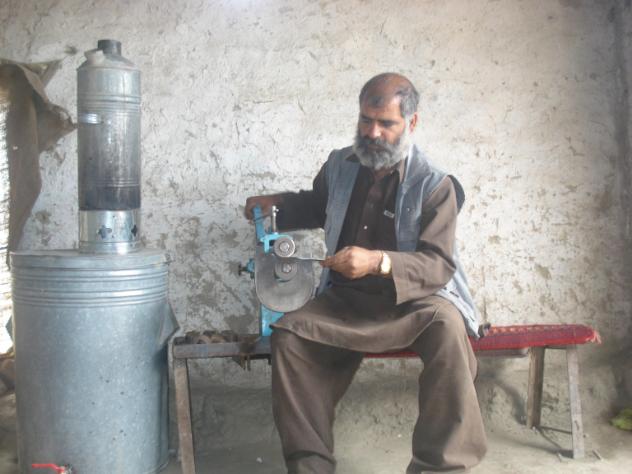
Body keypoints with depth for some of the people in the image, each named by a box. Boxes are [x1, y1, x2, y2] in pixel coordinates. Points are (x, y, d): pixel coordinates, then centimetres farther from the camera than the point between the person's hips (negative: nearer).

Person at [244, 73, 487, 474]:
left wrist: (378, 261, -35)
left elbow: (439, 265, -18)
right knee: (289, 334, -21)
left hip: (412, 300, -4)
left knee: (446, 325, -36)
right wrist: (277, 203, 8)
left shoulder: (435, 185, -11)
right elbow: (317, 206, 28)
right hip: (346, 299, 4)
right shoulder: (339, 165, 5)